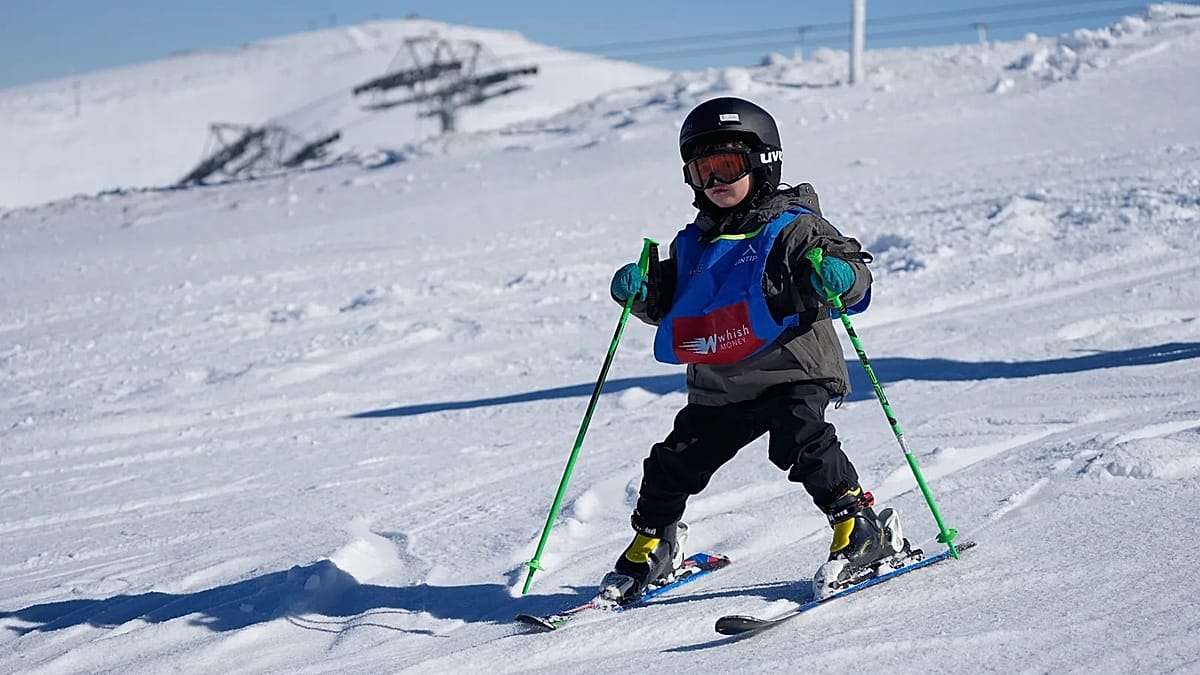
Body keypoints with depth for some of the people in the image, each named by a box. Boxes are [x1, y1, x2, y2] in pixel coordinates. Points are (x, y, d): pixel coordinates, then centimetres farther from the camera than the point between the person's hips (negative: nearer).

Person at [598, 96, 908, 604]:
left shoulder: (793, 228, -5)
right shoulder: (694, 243, 13)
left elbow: (853, 270, -10)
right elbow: (668, 305, 21)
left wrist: (838, 276, -33)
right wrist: (642, 290, 1)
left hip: (792, 372, -6)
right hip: (718, 387, 6)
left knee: (800, 442, -26)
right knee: (676, 462, 5)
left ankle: (863, 528, -13)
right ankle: (653, 545, 27)